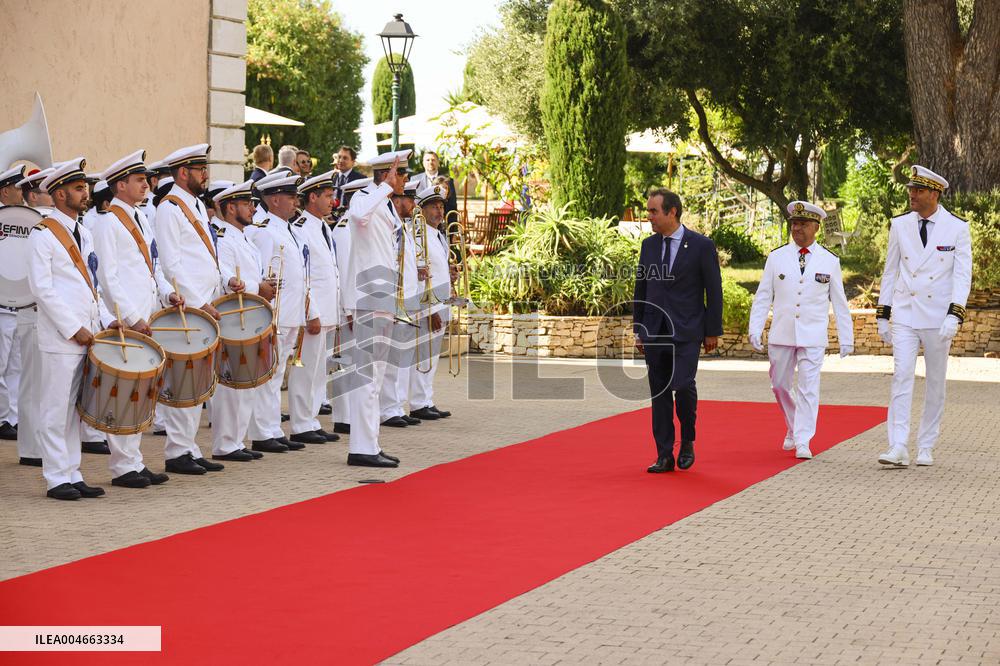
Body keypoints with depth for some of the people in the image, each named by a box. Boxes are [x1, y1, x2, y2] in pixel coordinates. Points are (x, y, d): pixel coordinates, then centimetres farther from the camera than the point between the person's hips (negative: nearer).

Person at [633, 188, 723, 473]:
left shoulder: (702, 246, -5)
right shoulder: (649, 245, 9)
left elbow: (714, 291, -2)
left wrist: (713, 332, -4)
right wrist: (638, 330, 12)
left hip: (686, 331, -4)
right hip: (655, 330, 4)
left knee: (682, 385, -15)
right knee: (659, 393, 3)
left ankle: (687, 441, 10)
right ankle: (664, 456, 7)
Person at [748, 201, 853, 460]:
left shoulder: (830, 261, 2)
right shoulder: (776, 257, 4)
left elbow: (839, 302, 6)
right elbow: (763, 297, 4)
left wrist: (846, 339, 4)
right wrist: (755, 329, -5)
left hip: (813, 337, -2)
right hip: (781, 336, 2)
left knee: (808, 388, -7)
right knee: (780, 386, 11)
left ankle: (803, 442, -3)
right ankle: (793, 429, 33)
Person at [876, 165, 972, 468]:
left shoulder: (957, 228, -3)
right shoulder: (899, 225, 4)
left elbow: (963, 276, -8)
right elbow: (890, 271, 10)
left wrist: (954, 316, -19)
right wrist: (882, 315, 9)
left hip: (938, 319, -1)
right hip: (904, 317, 1)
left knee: (936, 383, 7)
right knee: (901, 377, -11)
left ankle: (926, 448, 18)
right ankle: (898, 449, -15)